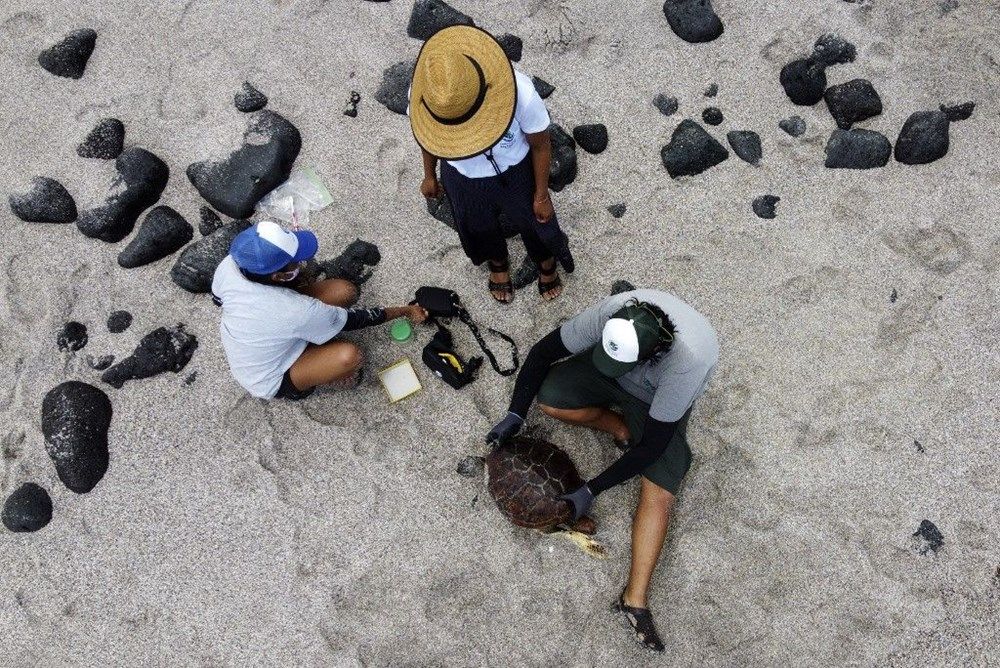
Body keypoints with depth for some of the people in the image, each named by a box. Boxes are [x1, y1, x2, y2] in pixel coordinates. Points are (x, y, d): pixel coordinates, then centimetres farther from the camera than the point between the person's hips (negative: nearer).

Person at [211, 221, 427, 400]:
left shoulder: (229, 265, -25)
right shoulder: (297, 311, -40)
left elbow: (218, 299, 1)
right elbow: (351, 320, -21)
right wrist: (404, 311, -7)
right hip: (269, 382, -5)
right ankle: (301, 383, 2)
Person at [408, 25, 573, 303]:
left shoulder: (520, 93, -39)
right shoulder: (424, 93, -32)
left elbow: (541, 144, -19)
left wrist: (542, 194, -7)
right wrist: (429, 175, 9)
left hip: (515, 173, -2)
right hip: (461, 176, 2)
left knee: (532, 220, 26)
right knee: (479, 226, 29)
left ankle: (546, 261, 62)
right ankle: (498, 261, 66)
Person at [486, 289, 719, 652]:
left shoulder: (686, 362, -43)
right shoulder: (610, 313, -35)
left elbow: (654, 445, -31)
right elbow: (543, 352, -19)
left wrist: (592, 490, -28)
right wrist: (515, 414, -19)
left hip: (661, 402, -3)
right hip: (618, 380, 4)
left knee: (659, 495, -17)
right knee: (548, 399, -20)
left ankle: (634, 600, -7)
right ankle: (625, 429, 1)